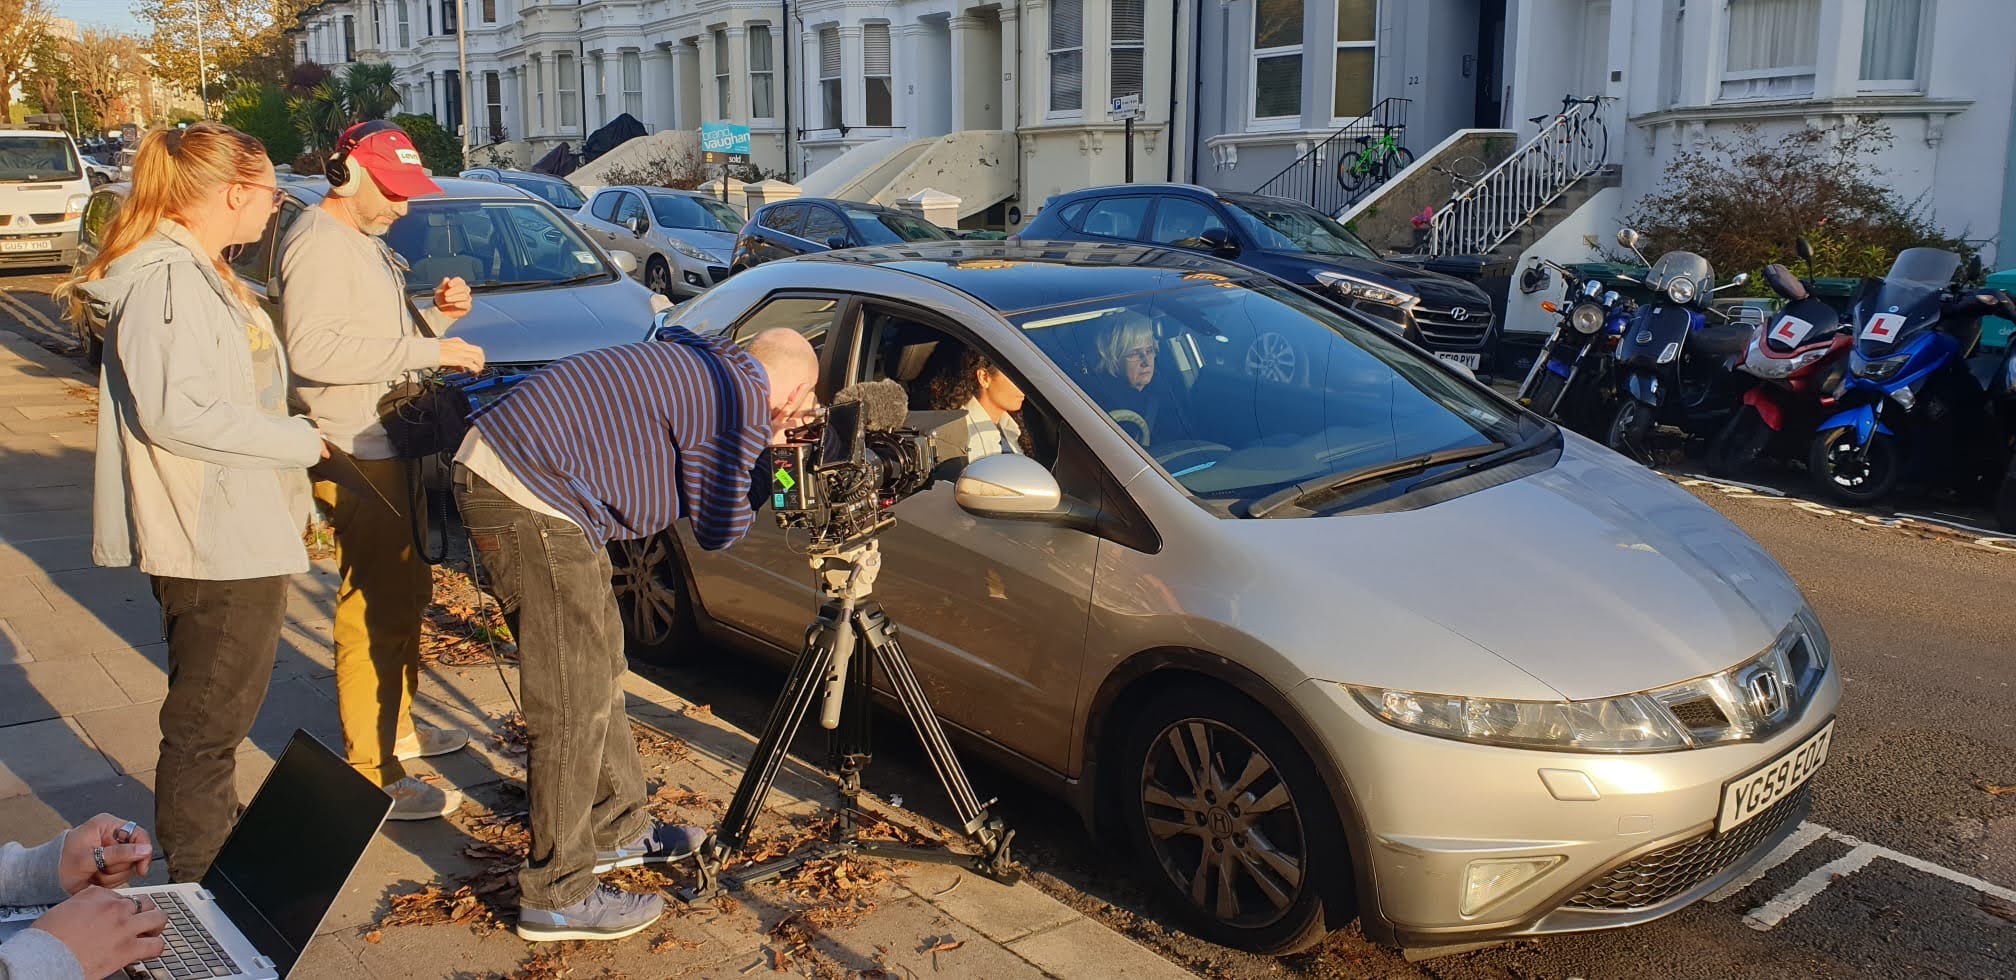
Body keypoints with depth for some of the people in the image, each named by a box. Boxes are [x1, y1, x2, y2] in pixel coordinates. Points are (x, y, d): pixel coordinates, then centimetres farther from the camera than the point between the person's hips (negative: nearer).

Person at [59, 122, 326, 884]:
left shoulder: (199, 274, 15)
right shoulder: (165, 279, -18)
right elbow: (175, 412, -27)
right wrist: (301, 441, -18)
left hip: (240, 538, 11)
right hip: (211, 544, -11)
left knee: (220, 715, 21)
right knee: (206, 722, 0)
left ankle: (218, 864, 36)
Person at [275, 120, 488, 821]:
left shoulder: (366, 242, 17)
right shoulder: (318, 243, -15)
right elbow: (312, 348, -28)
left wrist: (437, 315, 4)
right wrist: (427, 350, -27)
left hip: (393, 452, 11)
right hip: (356, 460, -11)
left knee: (407, 594, 21)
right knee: (374, 612, -8)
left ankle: (397, 729, 37)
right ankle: (373, 779, -2)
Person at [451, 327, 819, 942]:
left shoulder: (703, 367, 17)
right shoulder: (744, 399, -11)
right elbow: (716, 532, -4)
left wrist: (758, 447, 11)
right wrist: (764, 455, 6)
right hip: (527, 500, -11)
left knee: (600, 674, 19)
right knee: (574, 706, -4)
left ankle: (617, 831, 33)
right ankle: (557, 897, 6)